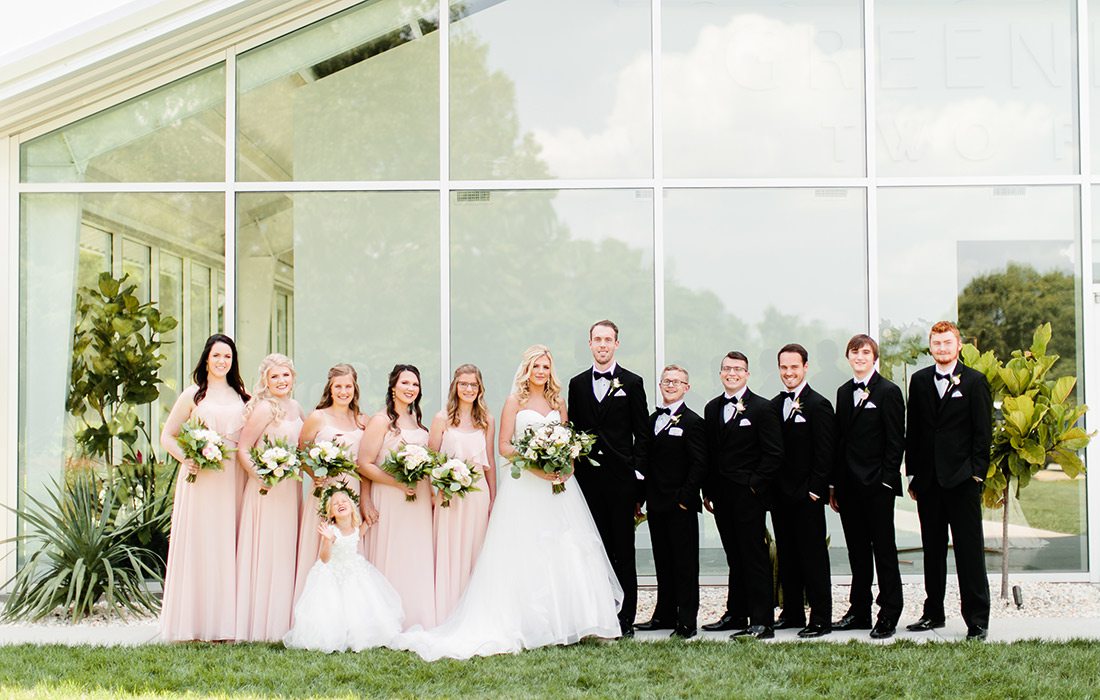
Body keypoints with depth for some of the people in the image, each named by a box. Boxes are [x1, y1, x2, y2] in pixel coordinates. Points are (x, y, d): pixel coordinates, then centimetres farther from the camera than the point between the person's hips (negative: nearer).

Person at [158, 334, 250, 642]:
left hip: (233, 479, 3)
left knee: (228, 546, 3)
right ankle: (197, 621, 0)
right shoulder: (193, 395, 5)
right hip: (200, 478, -3)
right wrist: (187, 459, -11)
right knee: (199, 544, -4)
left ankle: (225, 622, 8)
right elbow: (167, 436, 5)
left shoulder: (242, 396, 14)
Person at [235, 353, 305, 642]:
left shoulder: (295, 407, 11)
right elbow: (242, 449, -14)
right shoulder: (264, 408, -12)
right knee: (267, 555, -3)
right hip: (268, 490, -8)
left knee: (287, 555, 11)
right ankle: (261, 626, 4)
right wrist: (261, 477, -22)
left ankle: (282, 623, 19)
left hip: (291, 488, 8)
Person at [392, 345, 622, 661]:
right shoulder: (515, 401, 3)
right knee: (524, 552, -7)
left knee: (565, 550, -1)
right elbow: (504, 446, -2)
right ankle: (529, 624, -5)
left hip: (557, 483, 4)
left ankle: (565, 621, 5)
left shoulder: (557, 402, 14)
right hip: (523, 486, -4)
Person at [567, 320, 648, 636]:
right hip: (588, 478, 2)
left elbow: (642, 434, 2)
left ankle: (625, 619, 5)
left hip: (620, 479, -2)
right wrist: (573, 470, 4)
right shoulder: (577, 384, 12)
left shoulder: (632, 383, 4)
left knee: (624, 553, 1)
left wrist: (637, 474, -6)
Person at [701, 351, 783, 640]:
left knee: (755, 558, -5)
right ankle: (736, 614, 19)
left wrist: (755, 485, -11)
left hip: (749, 495, -5)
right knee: (735, 558, 12)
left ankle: (762, 622, -2)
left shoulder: (762, 408, -4)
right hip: (721, 495, 6)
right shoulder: (712, 408, 14)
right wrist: (708, 492, 11)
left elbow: (774, 453, -7)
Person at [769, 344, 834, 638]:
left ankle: (821, 619, 2)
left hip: (807, 496, -7)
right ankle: (792, 612, 21)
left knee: (813, 557, -3)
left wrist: (814, 490, -14)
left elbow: (824, 454, -10)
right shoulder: (774, 405, 13)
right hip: (780, 496, 7)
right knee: (786, 557, 12)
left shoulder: (819, 405, -7)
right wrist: (770, 488, 7)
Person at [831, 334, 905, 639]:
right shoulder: (844, 392, 14)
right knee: (857, 551, 12)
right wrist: (834, 484, 10)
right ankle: (859, 611, 20)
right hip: (849, 485, 6)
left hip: (877, 486, -6)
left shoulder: (888, 392, -5)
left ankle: (889, 615, 4)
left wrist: (887, 480, -14)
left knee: (884, 549, -1)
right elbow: (840, 439, 14)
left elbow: (895, 441, -8)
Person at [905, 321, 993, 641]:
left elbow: (983, 431, -2)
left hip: (962, 479, -4)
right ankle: (933, 613, 22)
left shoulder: (975, 381, -1)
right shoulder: (920, 381, 10)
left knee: (969, 551, -2)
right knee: (932, 550, 12)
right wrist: (913, 473, 8)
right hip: (928, 480, 4)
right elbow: (913, 429, 12)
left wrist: (977, 473, -9)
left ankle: (977, 620, 2)